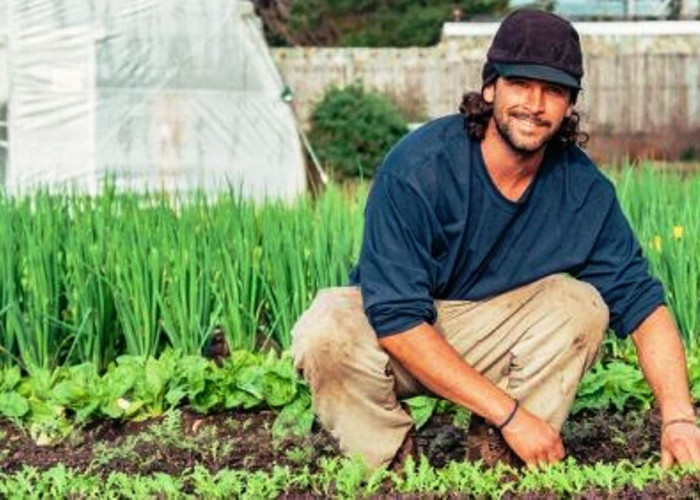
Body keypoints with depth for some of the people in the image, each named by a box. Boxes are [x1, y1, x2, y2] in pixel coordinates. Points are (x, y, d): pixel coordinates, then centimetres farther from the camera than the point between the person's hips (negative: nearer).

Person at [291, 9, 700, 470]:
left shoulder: (584, 190, -13)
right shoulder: (417, 167, -26)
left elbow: (643, 302, -10)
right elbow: (396, 320, -30)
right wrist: (509, 411, -32)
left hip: (489, 337, 3)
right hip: (394, 342, -3)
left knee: (582, 304, -21)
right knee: (327, 334, -34)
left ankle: (494, 452, -12)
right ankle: (393, 461, -9)